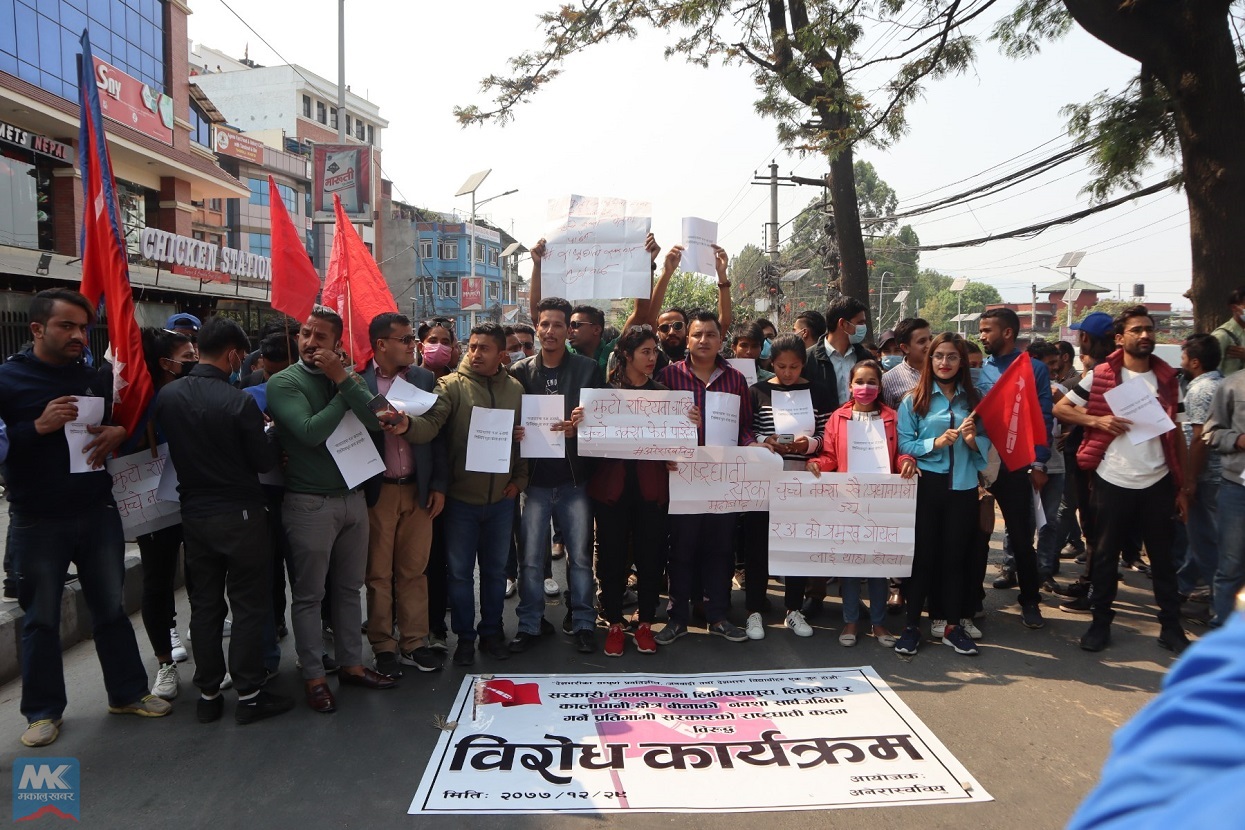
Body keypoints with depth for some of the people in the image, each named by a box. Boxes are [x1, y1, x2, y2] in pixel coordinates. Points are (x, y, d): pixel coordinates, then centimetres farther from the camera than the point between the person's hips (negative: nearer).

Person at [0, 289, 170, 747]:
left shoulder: (97, 378, 6)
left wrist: (119, 432, -8)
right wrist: (39, 427, -24)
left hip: (98, 513, 3)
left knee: (111, 608, 13)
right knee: (41, 619, 9)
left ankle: (128, 693, 26)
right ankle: (43, 711, 24)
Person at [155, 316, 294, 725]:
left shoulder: (167, 395, -3)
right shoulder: (239, 401, -19)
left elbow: (166, 446, 11)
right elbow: (265, 461, -12)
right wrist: (265, 431, 6)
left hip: (193, 512, 6)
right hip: (240, 514, -5)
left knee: (204, 605, 15)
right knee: (250, 606, 6)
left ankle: (208, 694, 24)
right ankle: (249, 694, 12)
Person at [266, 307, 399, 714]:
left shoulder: (349, 376, 6)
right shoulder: (284, 382, -7)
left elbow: (373, 419, -11)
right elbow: (310, 431, -22)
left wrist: (341, 377, -17)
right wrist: (343, 396, -12)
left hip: (353, 496, 5)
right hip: (309, 503, -5)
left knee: (349, 588, 15)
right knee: (309, 594, 6)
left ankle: (351, 664, 29)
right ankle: (314, 677, 19)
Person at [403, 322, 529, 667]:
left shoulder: (515, 389, 4)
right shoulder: (452, 385, -9)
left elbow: (525, 436, 13)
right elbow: (431, 424, -25)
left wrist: (519, 479, 6)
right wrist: (407, 423, -45)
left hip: (501, 498, 3)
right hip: (461, 497, -3)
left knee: (495, 569, 16)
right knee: (460, 571, 9)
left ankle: (491, 631, 33)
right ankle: (465, 636, 26)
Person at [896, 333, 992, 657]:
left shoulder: (974, 399, 9)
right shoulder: (914, 400, 0)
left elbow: (987, 444, 8)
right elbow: (904, 445, -6)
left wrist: (973, 440, -13)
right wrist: (935, 442, -20)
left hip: (963, 487, 3)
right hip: (926, 486, -2)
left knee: (954, 556, 9)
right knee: (922, 555, 2)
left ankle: (951, 625, 21)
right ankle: (912, 625, 12)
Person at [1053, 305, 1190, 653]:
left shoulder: (1166, 379, 6)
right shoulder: (1100, 375, -3)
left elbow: (1176, 433, 9)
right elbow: (1060, 408, 1)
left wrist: (1183, 485, 6)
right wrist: (1096, 420, -17)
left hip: (1158, 483, 3)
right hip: (1112, 481, -2)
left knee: (1163, 557, 11)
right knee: (1105, 555, 7)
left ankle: (1171, 626, 23)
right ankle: (1101, 622, 19)